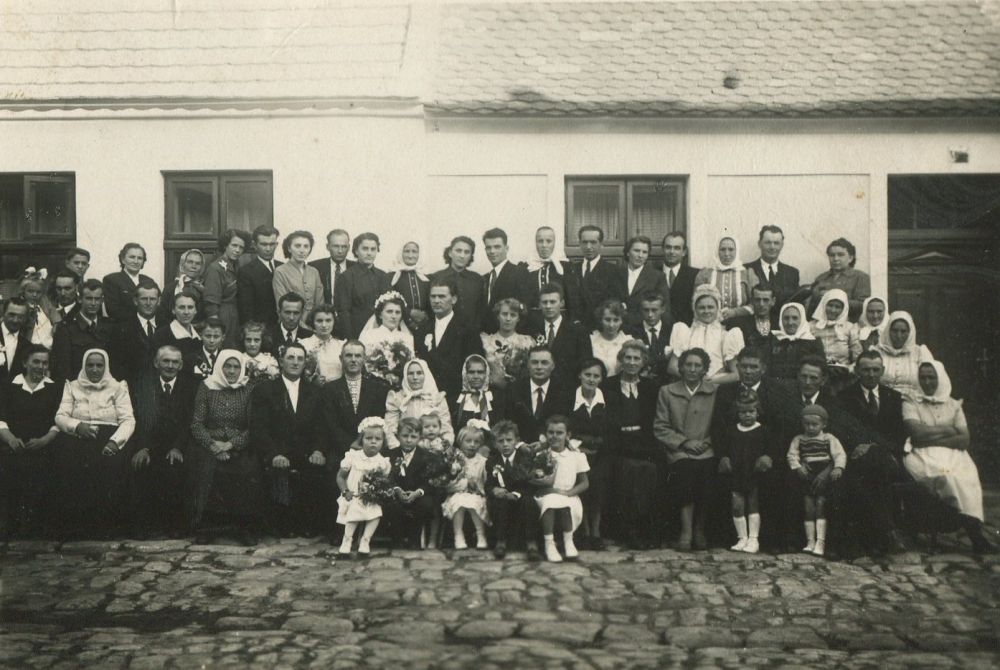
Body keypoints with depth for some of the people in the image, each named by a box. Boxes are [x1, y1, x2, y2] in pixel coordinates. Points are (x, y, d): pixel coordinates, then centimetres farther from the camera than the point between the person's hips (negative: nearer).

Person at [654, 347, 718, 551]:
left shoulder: (715, 392, 11)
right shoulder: (667, 392, 12)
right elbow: (660, 428, 7)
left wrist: (706, 443, -6)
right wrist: (684, 442, -4)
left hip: (706, 451, 0)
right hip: (679, 452, 0)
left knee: (706, 469, -27)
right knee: (685, 469, -30)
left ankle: (699, 529, -8)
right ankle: (687, 529, -22)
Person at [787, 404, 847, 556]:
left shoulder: (829, 438, 10)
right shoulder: (798, 439, 14)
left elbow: (840, 454, 0)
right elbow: (792, 455, 3)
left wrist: (838, 468, -19)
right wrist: (797, 467, -16)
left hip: (825, 472, -2)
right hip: (806, 474, 2)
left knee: (820, 504, -12)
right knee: (808, 506, -4)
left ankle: (820, 541, -15)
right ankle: (810, 541, -3)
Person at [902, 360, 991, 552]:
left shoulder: (953, 405, 19)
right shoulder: (910, 402, 12)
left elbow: (964, 440, 6)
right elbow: (917, 432, -6)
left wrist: (933, 438, -5)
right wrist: (948, 430, 3)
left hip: (953, 455, 2)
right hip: (923, 457, -2)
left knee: (967, 476, -33)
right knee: (948, 474, -37)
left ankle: (974, 531, -40)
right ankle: (973, 527, -40)